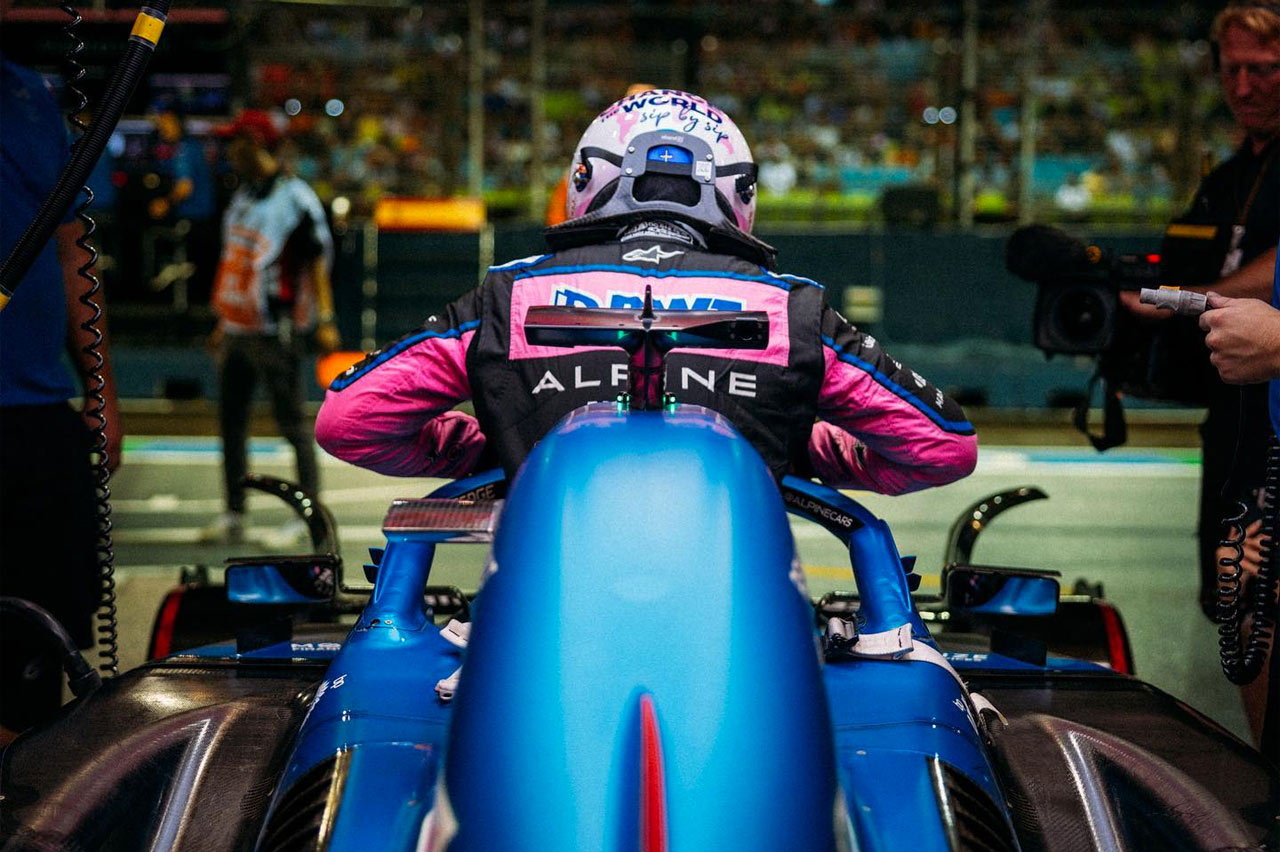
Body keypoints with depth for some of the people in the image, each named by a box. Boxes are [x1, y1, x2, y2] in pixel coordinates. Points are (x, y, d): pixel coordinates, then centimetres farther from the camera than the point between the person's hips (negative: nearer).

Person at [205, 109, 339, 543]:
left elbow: (316, 260, -12)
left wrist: (324, 320, -20)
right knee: (231, 421, 9)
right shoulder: (242, 197, 16)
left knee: (291, 422, -4)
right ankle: (233, 516, 16)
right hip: (237, 328, 8)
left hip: (274, 332, -8)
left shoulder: (294, 197, -9)